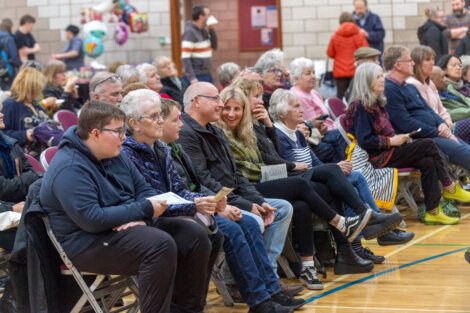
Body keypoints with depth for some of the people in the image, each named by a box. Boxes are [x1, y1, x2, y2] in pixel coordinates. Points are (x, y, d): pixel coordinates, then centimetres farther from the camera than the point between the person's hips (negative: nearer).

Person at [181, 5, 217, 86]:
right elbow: (185, 57, -19)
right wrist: (192, 78, -24)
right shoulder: (190, 32, -14)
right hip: (196, 77, -9)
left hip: (207, 75, 9)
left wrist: (211, 29, 4)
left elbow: (214, 46, 17)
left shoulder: (203, 31, 11)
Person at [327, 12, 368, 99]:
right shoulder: (360, 35, -4)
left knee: (341, 96, 3)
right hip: (356, 70, -1)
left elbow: (330, 53, 5)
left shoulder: (335, 36, -3)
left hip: (340, 71, 1)